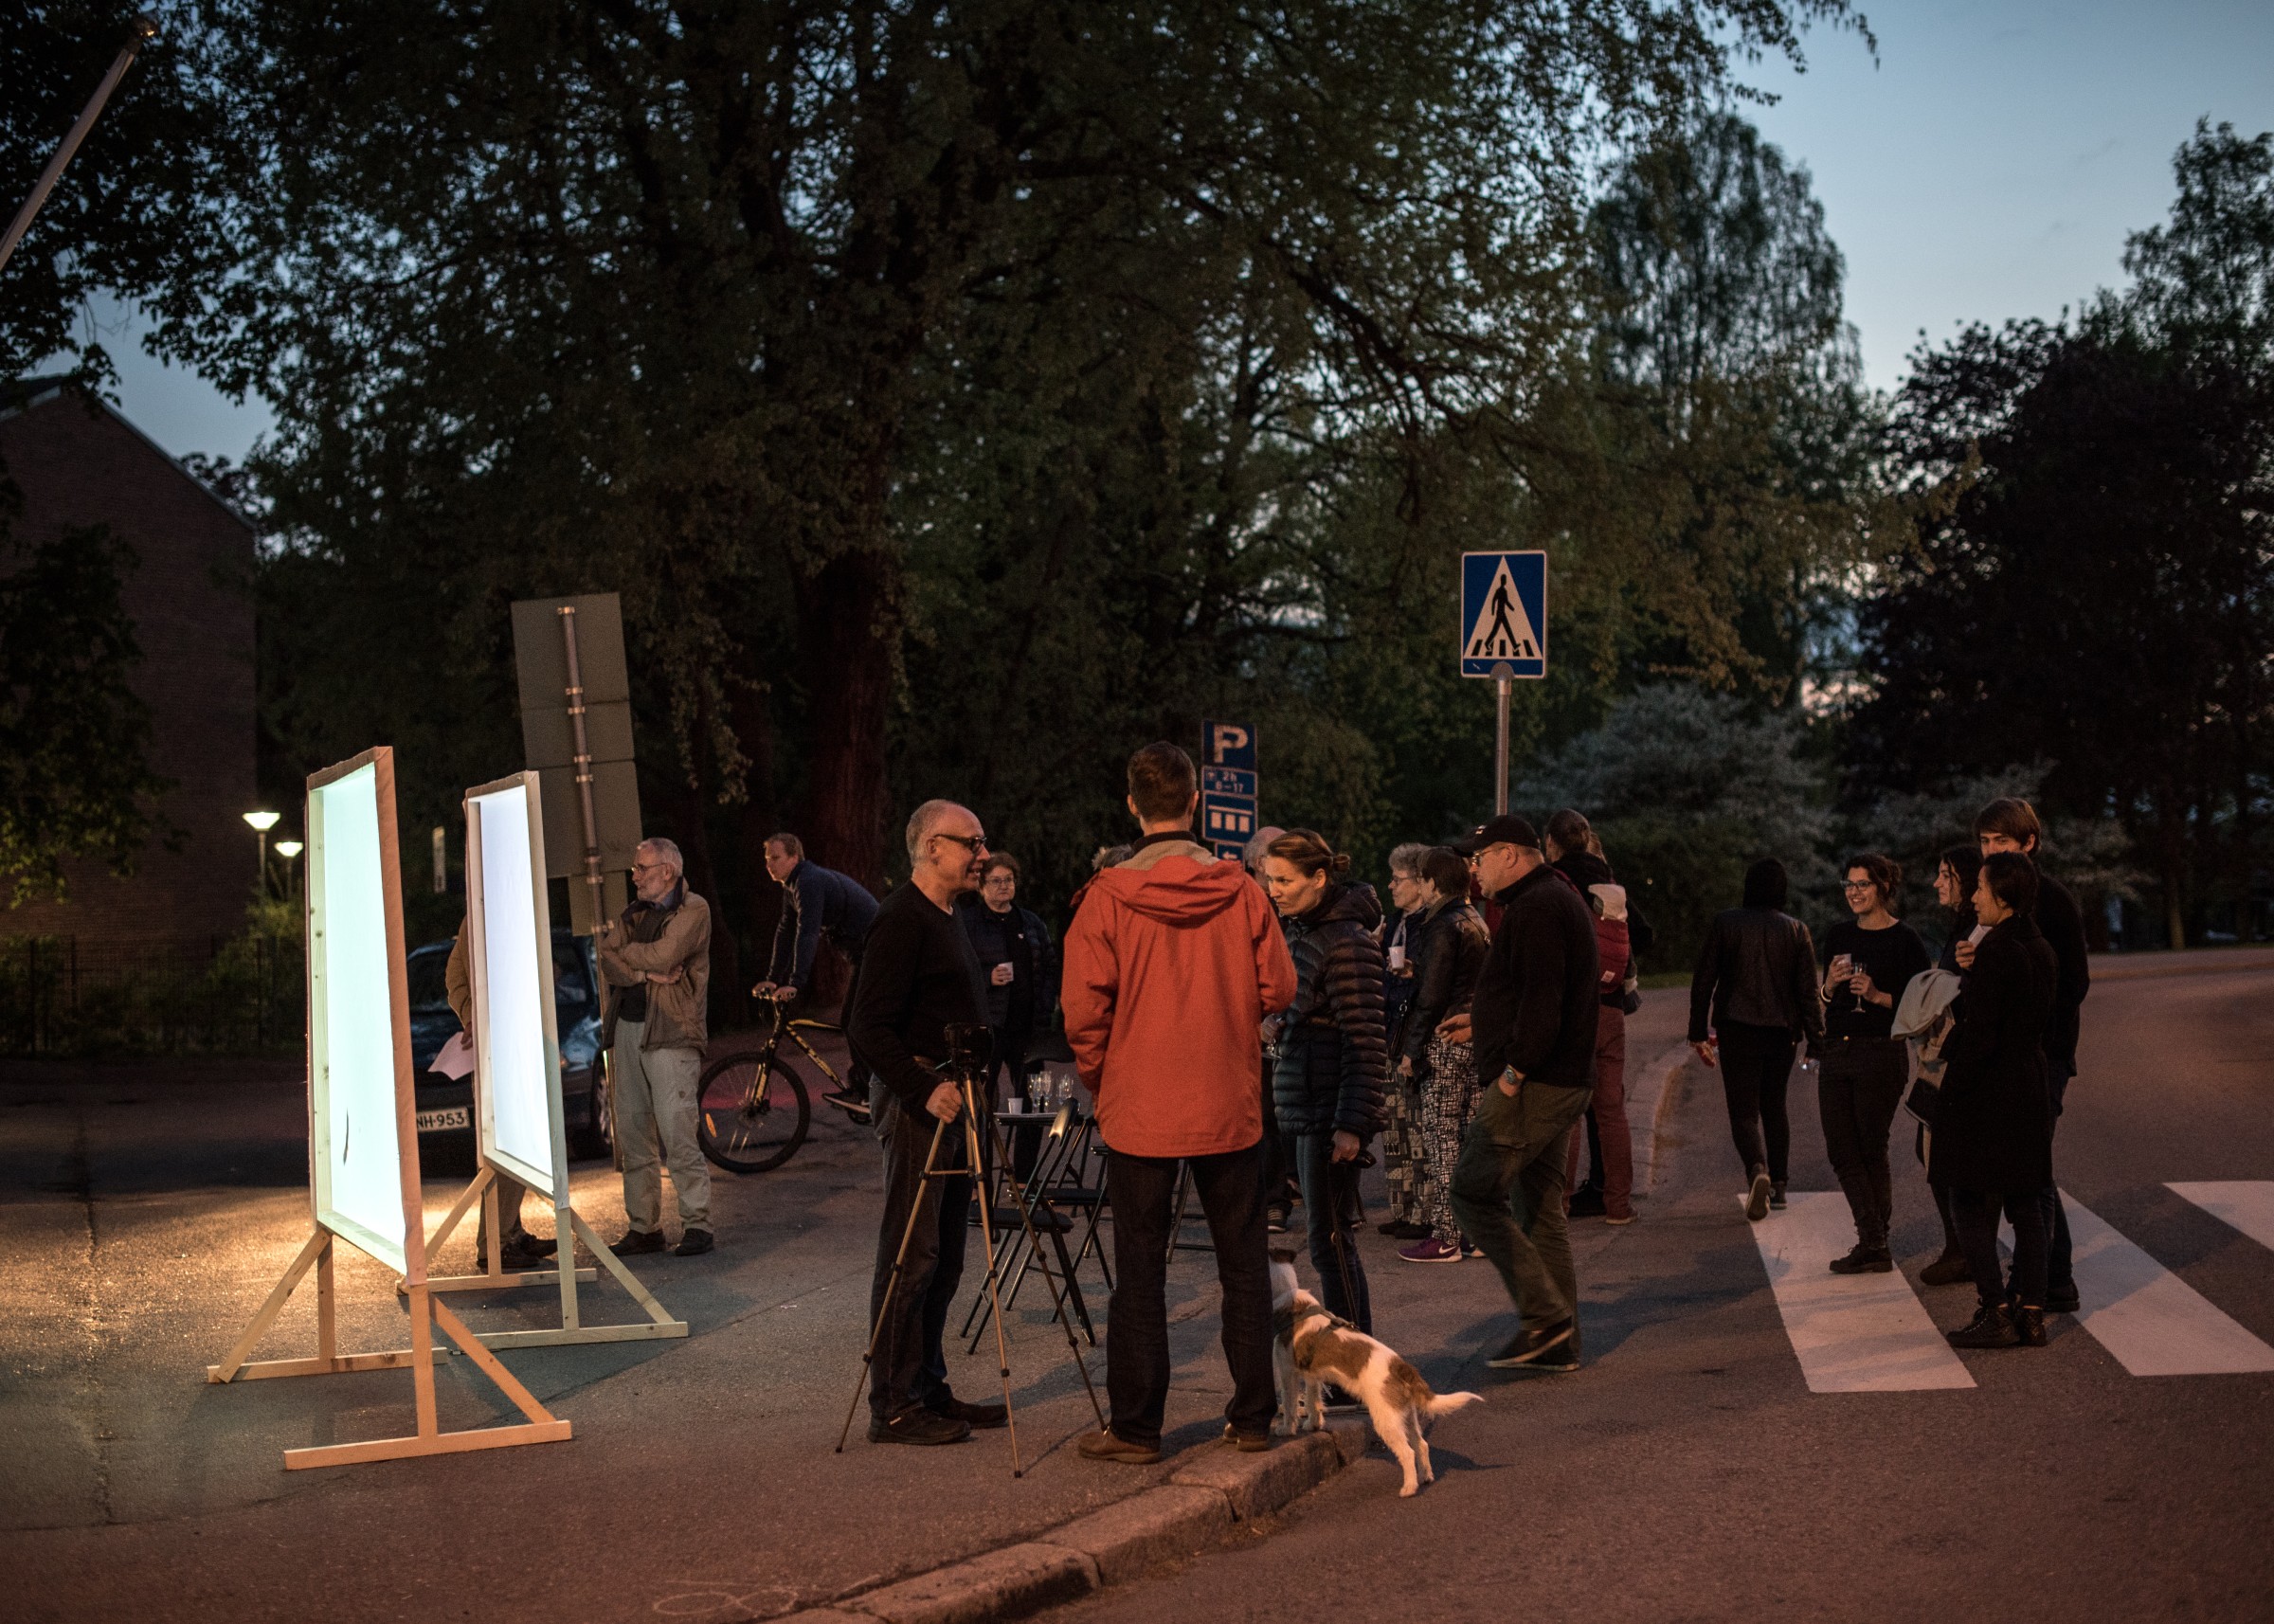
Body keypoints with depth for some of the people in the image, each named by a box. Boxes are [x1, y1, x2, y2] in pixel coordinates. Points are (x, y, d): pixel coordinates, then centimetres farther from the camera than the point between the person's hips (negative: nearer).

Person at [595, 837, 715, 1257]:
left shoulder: (692, 910, -2)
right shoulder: (636, 913, 19)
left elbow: (661, 956, -16)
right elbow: (610, 969, 7)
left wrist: (613, 941, -1)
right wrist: (645, 971, -13)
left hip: (670, 1034, -7)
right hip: (626, 1029, 7)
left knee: (677, 1135, -11)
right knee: (633, 1136, 7)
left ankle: (697, 1224, -5)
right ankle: (644, 1226, 14)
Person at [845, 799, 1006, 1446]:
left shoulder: (947, 919, 17)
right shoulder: (900, 919, -13)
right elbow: (868, 1029, -19)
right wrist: (925, 1090, -24)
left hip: (950, 1097, 10)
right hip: (916, 1103, -10)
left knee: (943, 1258, 12)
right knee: (910, 1257, -6)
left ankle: (930, 1392, 20)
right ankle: (895, 1407, -1)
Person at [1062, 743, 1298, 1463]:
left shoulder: (1108, 897, -10)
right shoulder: (1239, 891, -5)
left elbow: (1084, 1009, -9)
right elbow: (1278, 988, -1)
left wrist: (1099, 1079, 7)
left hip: (1139, 1109, -2)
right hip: (1230, 1108, 2)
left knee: (1140, 1270, 5)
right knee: (1244, 1263, 12)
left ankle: (1135, 1426, 9)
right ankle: (1252, 1415, 18)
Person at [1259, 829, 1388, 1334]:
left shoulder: (1347, 942, -16)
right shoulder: (1298, 932, 13)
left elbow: (1365, 1041, -19)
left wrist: (1352, 1123, -22)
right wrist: (1279, 1027, 9)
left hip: (1331, 1112, -10)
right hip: (1304, 1106, 10)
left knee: (1329, 1238, -5)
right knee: (1327, 1237, 14)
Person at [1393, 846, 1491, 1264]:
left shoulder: (1443, 927, -13)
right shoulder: (1476, 922, 15)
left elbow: (1431, 997, -15)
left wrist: (1411, 1051, -12)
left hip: (1445, 1041, -9)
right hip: (1477, 1037, 9)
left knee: (1440, 1137, -5)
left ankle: (1445, 1238, -4)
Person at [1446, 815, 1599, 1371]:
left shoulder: (1536, 908, -14)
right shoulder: (1557, 899, 20)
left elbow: (1541, 998, -24)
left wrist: (1513, 1070, -22)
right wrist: (1482, 1023, 25)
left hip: (1533, 1083, -11)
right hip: (1563, 1081, 11)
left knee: (1474, 1192, -8)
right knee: (1540, 1208, 13)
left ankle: (1544, 1315, -8)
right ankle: (1558, 1343, 16)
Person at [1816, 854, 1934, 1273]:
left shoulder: (1904, 940, -6)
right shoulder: (1838, 936, 11)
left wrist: (1877, 996, -19)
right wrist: (1829, 986, -4)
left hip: (1881, 1054, -6)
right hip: (1835, 1051, 6)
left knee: (1871, 1150, 0)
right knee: (1841, 1150, 4)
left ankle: (1875, 1247, 11)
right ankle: (1873, 1243, 11)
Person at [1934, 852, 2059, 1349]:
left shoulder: (1995, 951, -17)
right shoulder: (2041, 949, 9)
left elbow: (1980, 1034, -19)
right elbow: (2044, 1015, 14)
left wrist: (1949, 1095, -13)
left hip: (1987, 1092, -8)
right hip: (2031, 1089, 8)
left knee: (1970, 1203, 0)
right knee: (2024, 1201, 12)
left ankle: (1997, 1313, -1)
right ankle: (2031, 1312, 14)